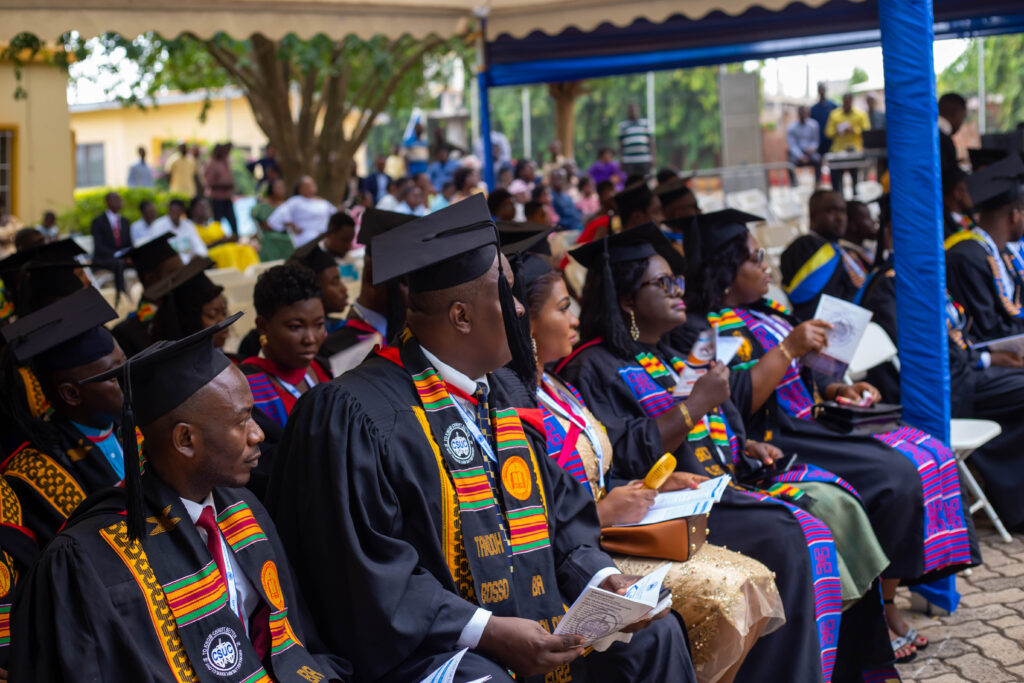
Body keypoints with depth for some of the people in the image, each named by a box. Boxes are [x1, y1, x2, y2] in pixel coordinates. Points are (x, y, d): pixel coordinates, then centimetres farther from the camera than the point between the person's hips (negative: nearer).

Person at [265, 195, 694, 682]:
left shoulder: (501, 395, 13)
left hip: (535, 621, 8)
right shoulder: (356, 415, -15)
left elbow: (559, 509, 19)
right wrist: (487, 632, -22)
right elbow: (367, 575, -18)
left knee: (653, 635, -7)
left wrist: (603, 578, 0)